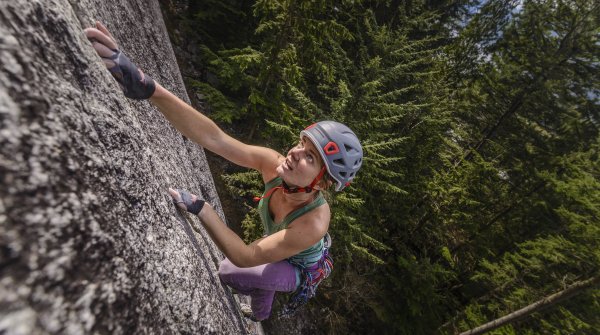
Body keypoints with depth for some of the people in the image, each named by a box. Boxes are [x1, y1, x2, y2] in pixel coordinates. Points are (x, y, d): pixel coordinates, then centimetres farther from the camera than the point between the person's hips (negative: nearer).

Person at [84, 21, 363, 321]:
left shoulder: (313, 223, -45)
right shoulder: (273, 165, -34)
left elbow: (245, 257, -41)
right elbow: (212, 137, -43)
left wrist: (200, 208, -49)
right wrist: (148, 88, -55)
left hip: (301, 269, -4)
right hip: (278, 246, 5)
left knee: (230, 272, -21)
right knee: (231, 262, 20)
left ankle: (260, 314, 16)